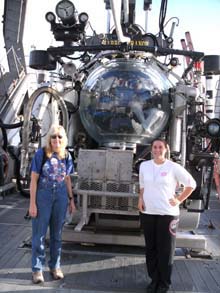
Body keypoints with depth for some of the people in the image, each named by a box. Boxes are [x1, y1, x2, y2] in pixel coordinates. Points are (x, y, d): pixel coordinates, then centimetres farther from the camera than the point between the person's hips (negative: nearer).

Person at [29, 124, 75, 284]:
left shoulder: (66, 156, 2)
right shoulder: (41, 153, -9)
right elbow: (34, 179, -8)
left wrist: (71, 199, 10)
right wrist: (32, 203, -11)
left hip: (61, 197, 4)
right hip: (43, 196, -3)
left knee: (57, 234, 13)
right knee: (39, 234, 5)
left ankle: (55, 266, 27)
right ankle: (37, 269, 18)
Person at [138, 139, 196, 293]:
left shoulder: (174, 167, -8)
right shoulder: (144, 166, 4)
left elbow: (191, 184, 0)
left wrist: (179, 200, -4)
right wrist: (141, 198, 4)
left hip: (167, 213, -3)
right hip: (147, 212, 4)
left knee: (165, 250, 3)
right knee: (151, 248, 11)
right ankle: (154, 279, 27)